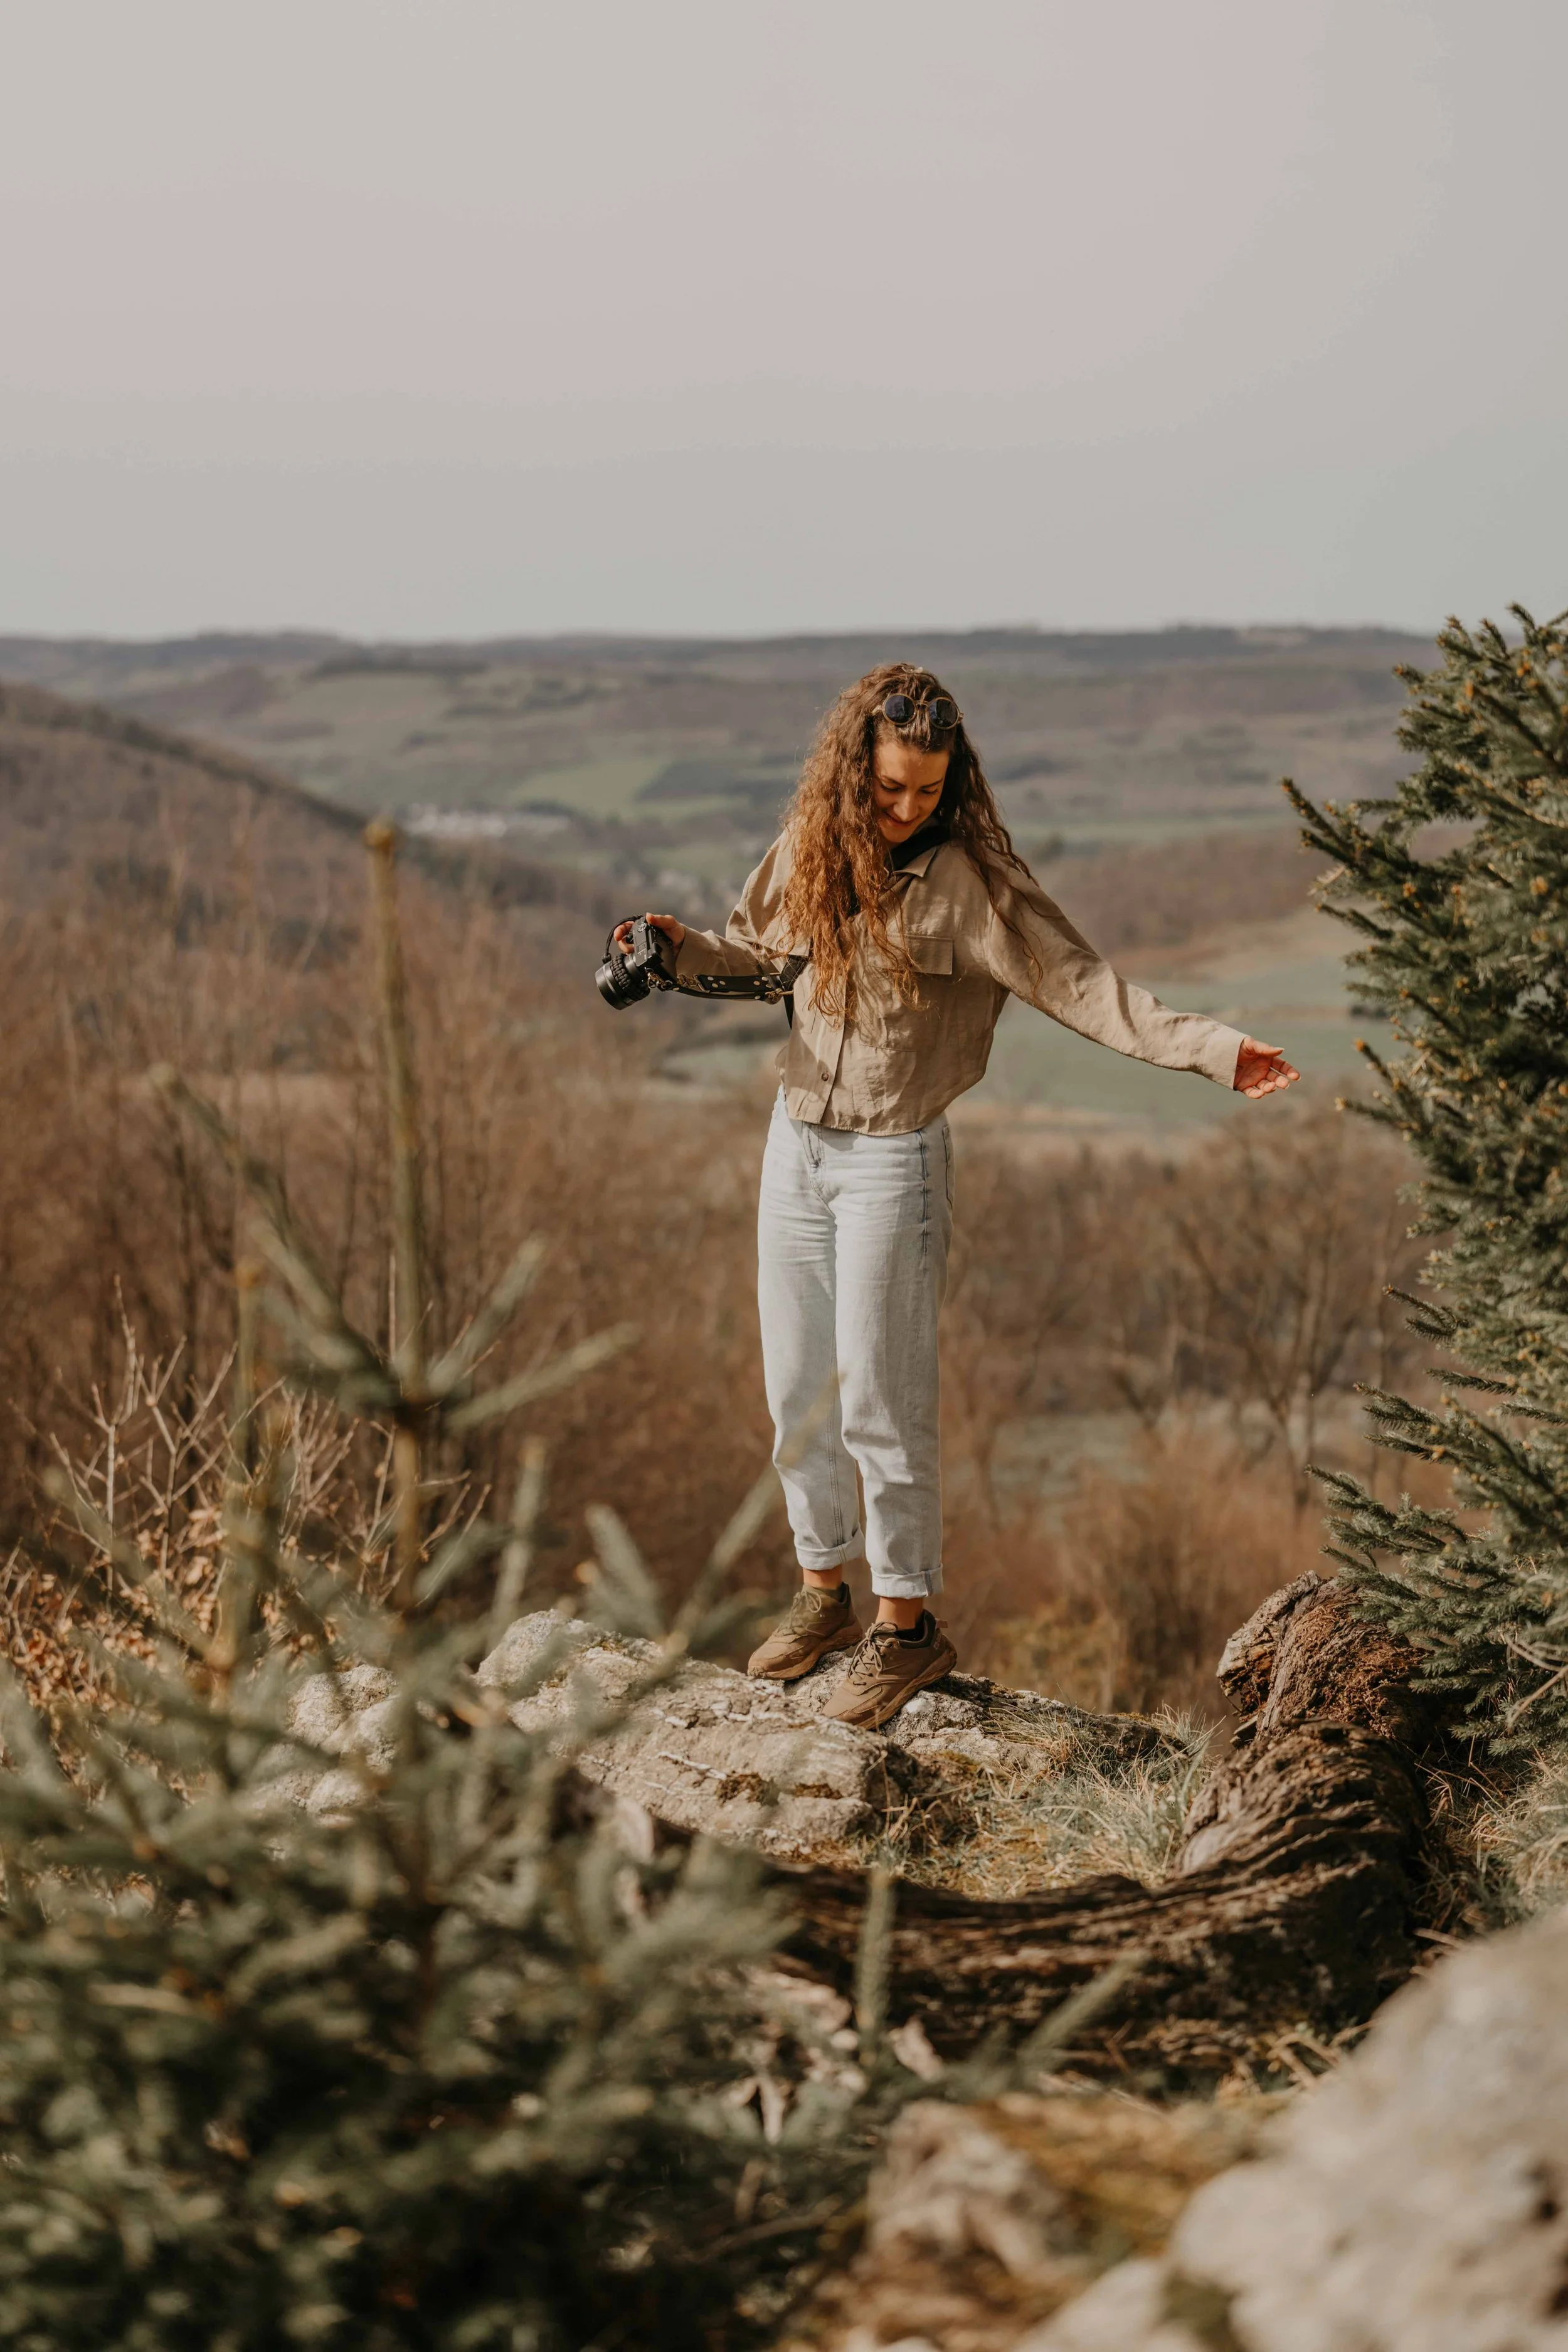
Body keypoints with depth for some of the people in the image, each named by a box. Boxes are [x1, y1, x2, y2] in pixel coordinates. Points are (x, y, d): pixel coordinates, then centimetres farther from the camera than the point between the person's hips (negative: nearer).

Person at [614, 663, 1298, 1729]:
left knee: (880, 1400, -4)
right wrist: (685, 950, 1)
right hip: (797, 1142, 6)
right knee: (798, 1391, 13)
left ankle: (907, 1623, 10)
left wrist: (1214, 1049, -29)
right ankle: (825, 1591, 29)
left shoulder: (969, 879, -15)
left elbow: (1079, 983, -19)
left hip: (894, 1160, -6)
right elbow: (761, 947, 20)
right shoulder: (811, 851, 1)